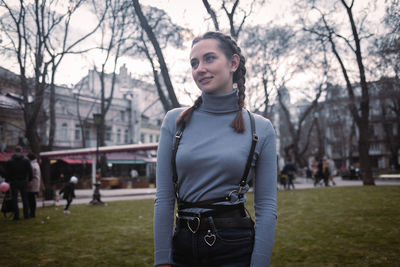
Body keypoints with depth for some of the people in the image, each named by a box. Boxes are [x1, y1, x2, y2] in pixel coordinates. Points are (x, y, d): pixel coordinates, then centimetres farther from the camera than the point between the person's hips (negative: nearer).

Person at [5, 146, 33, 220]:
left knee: (14, 199, 4)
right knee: (25, 198, 8)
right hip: (23, 181, 0)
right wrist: (30, 179, 7)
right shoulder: (26, 160, -1)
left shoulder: (10, 161, 0)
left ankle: (16, 215, 1)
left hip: (13, 182, 0)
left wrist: (7, 180, 7)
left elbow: (7, 172, 0)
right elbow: (30, 171, -2)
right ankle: (26, 215, 9)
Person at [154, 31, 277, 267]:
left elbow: (266, 208, -5)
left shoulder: (261, 129, -4)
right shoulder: (175, 121, -2)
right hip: (182, 245, 2)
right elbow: (164, 199, -3)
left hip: (235, 247, -1)